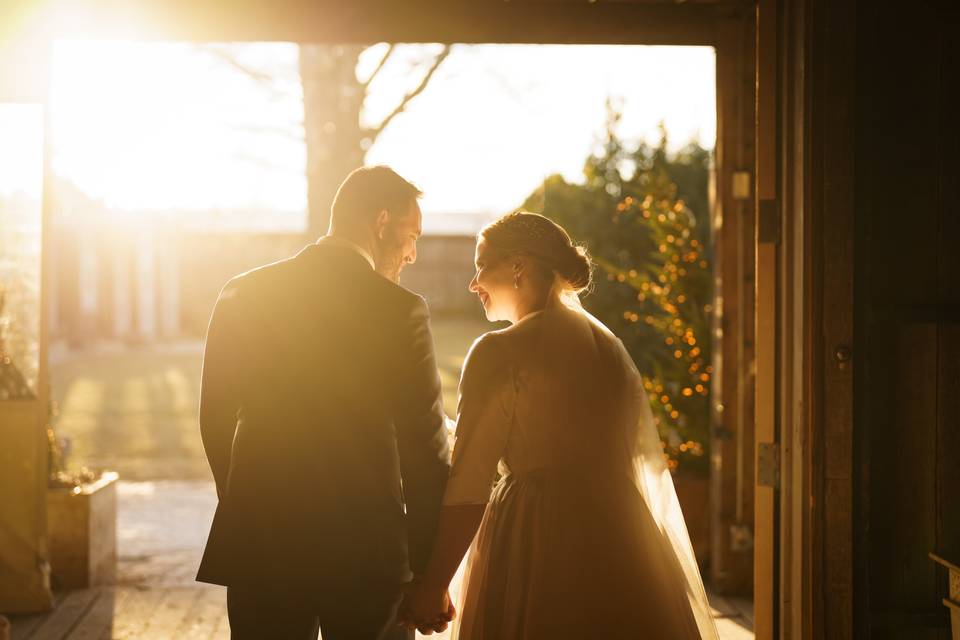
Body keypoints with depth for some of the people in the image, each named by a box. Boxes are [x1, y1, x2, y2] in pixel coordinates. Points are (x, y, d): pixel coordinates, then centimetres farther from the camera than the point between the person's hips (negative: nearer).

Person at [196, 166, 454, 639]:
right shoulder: (399, 310, -10)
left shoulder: (243, 295, 1)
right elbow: (425, 452, -8)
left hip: (260, 549, 3)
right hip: (366, 552, -3)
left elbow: (216, 422, 9)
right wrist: (431, 576, 1)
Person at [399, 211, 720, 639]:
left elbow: (469, 486, -13)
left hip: (539, 546, -6)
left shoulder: (499, 352, -8)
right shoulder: (609, 344, 12)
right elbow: (648, 465, 15)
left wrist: (432, 588, -8)